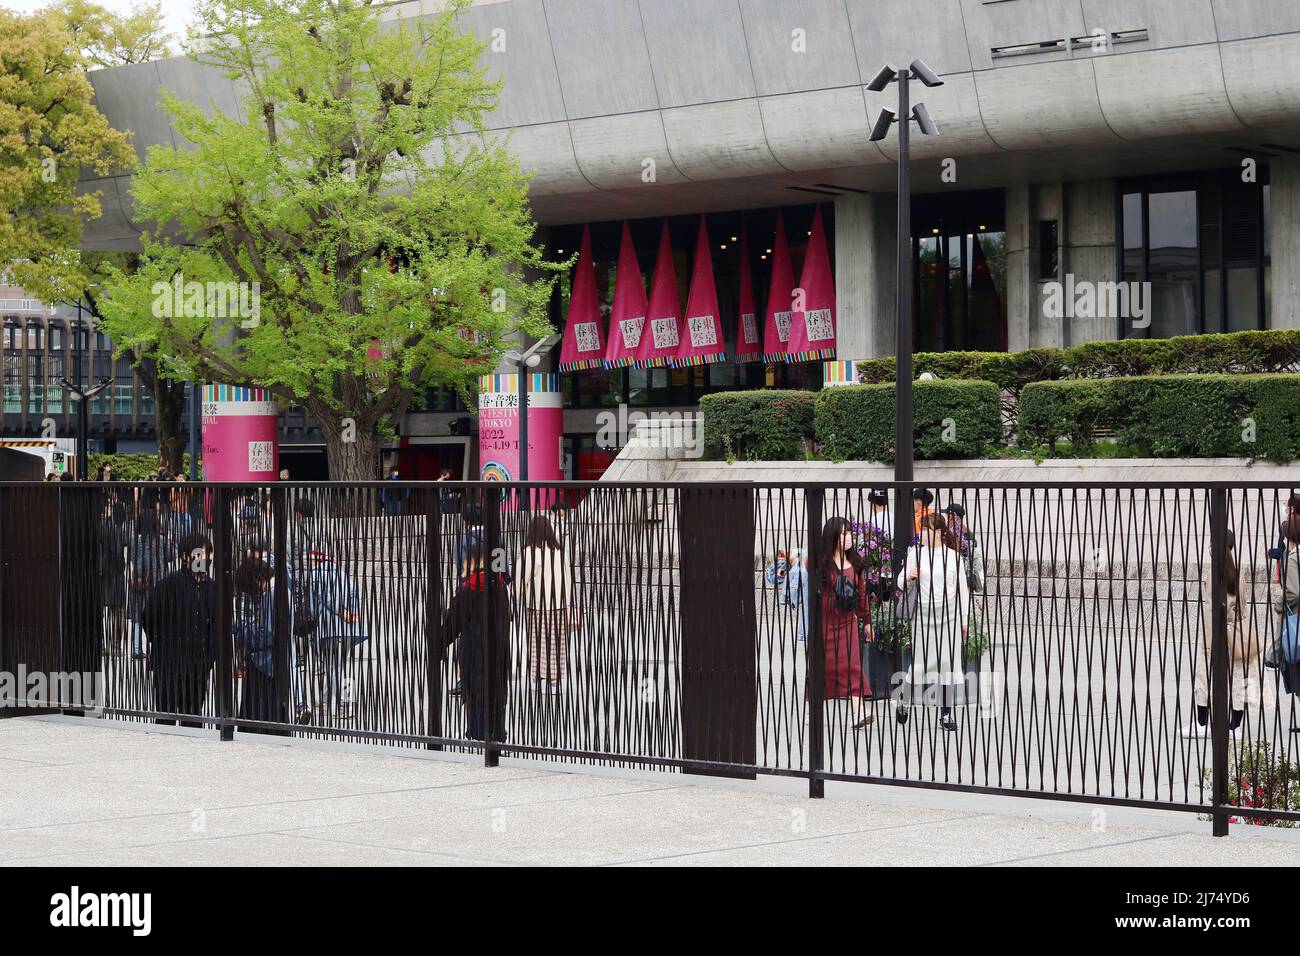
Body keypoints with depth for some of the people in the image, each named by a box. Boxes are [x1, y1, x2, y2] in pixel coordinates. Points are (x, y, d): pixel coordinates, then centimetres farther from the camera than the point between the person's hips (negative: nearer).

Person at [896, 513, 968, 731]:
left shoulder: (954, 556, 5)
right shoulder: (916, 553, 3)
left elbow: (962, 589, 9)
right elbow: (901, 583, 7)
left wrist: (963, 619, 7)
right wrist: (909, 577, -16)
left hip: (949, 614, 1)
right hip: (923, 613, -1)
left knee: (948, 662, 0)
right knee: (921, 661, -2)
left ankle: (946, 713, 6)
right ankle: (905, 700, 19)